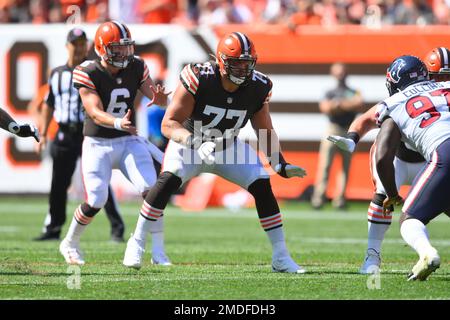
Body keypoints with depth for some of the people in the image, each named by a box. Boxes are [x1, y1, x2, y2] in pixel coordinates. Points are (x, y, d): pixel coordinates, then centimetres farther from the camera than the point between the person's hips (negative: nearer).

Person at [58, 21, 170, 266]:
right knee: (95, 202, -9)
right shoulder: (87, 73, -17)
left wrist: (160, 97, -29)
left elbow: (158, 100, -3)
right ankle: (69, 244, 19)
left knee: (151, 190, -16)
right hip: (97, 144, -3)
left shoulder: (136, 67, -3)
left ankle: (159, 252, -9)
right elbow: (95, 113, -26)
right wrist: (118, 123, -46)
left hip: (128, 141, 3)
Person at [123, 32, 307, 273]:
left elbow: (266, 132, -1)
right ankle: (137, 243, -14)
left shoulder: (257, 88, -16)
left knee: (262, 187, -11)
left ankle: (280, 257, 0)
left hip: (228, 146, 4)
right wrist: (196, 144, -44)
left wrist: (281, 165, -12)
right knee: (168, 180, -29)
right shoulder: (198, 79, -29)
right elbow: (168, 124, -28)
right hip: (189, 140, -4)